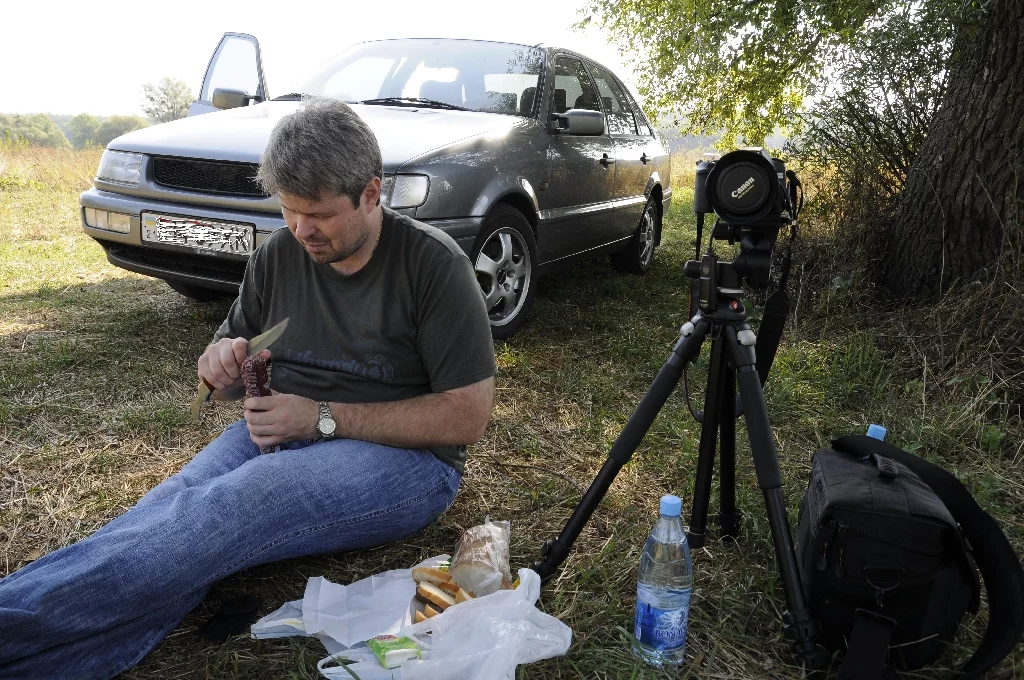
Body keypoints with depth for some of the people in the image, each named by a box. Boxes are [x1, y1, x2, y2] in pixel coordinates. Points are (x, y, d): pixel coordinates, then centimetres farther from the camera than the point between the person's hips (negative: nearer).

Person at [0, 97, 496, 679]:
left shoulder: (433, 263, -10)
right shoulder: (279, 255, 6)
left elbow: (470, 416, -14)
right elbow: (233, 369, 18)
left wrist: (323, 417, -17)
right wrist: (222, 362, -9)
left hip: (403, 456, -4)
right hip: (279, 434, 5)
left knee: (221, 511, -33)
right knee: (169, 507, -29)